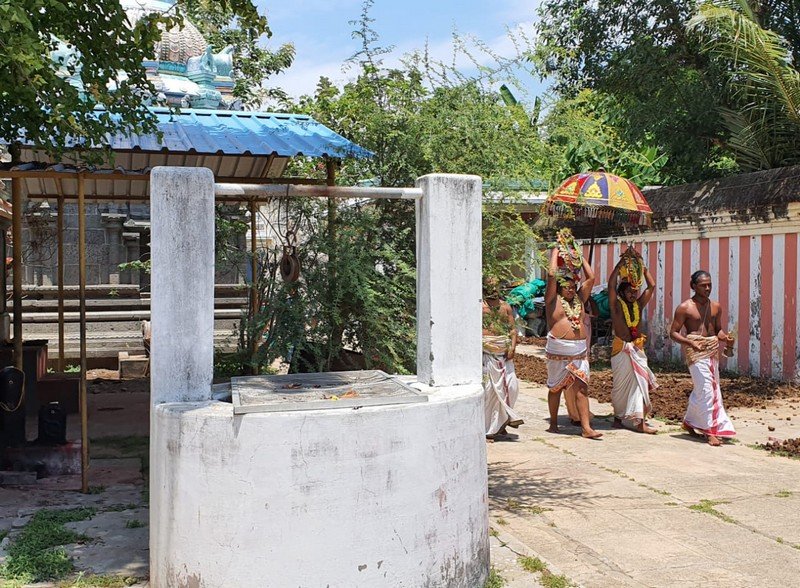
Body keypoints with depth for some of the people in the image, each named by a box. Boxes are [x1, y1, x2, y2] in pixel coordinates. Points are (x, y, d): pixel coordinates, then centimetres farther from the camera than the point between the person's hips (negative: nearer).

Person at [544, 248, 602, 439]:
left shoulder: (579, 299, 14)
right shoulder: (553, 300, 1)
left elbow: (591, 277, 14)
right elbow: (552, 275, -9)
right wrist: (555, 252, 2)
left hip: (580, 351, 4)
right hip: (558, 351, -4)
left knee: (581, 388, -3)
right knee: (556, 387, 7)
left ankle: (586, 428, -7)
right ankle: (553, 423, 20)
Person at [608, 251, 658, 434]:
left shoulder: (639, 305, 7)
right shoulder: (616, 305, -4)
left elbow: (651, 286, 3)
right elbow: (611, 284, -16)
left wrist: (641, 264, 0)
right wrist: (621, 263, -15)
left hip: (637, 349, 3)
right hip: (621, 349, -3)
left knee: (640, 383, -4)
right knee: (621, 384, 6)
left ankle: (640, 421, -3)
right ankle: (618, 416, 23)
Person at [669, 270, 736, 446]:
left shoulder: (716, 307, 10)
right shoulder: (685, 308, -6)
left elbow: (718, 329, 20)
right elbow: (673, 333, -5)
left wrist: (725, 337, -3)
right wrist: (691, 342, -20)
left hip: (713, 350, 6)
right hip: (695, 351, -6)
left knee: (705, 389, 14)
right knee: (706, 389, -12)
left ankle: (689, 422, 33)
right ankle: (711, 431, -8)